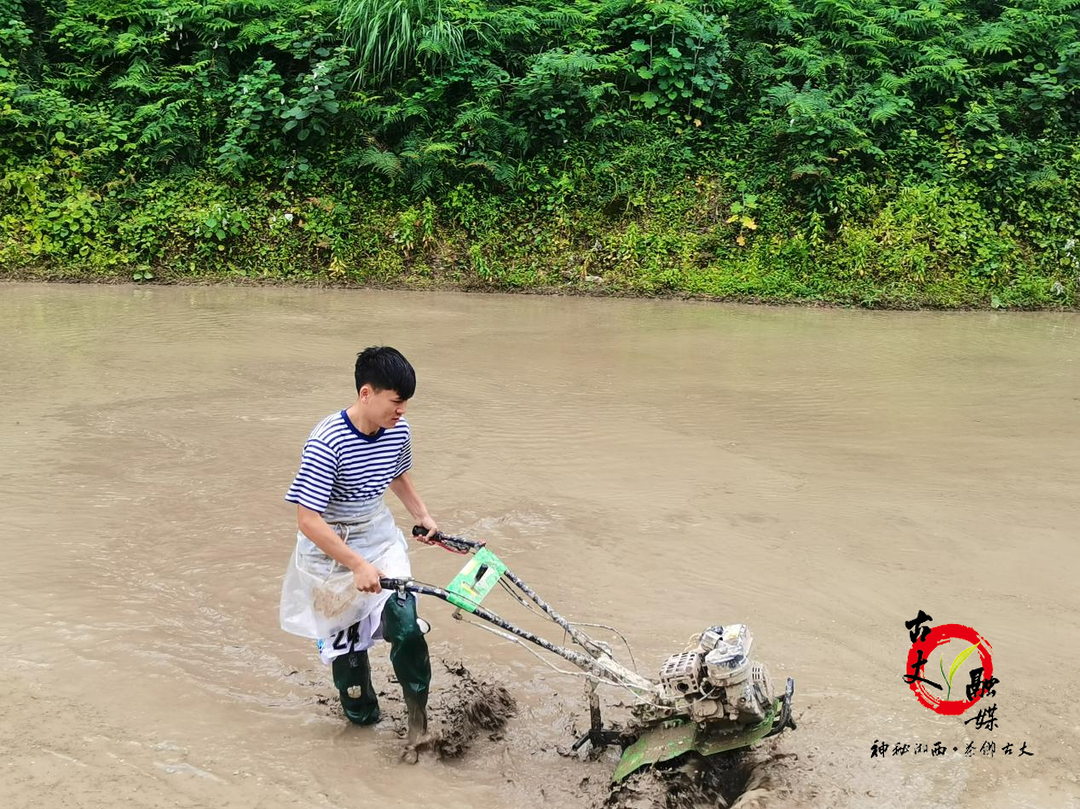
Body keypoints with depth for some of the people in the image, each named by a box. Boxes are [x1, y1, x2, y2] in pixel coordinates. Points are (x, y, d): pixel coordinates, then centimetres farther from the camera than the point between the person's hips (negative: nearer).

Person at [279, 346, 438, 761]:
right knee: (346, 640, 9)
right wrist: (357, 565, -31)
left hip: (380, 538, 4)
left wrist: (422, 515, 2)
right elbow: (307, 520, -29)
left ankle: (418, 714, 7)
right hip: (331, 550, -4)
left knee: (406, 626, -11)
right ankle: (361, 713, 33)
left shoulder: (398, 432, -10)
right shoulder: (326, 443, -30)